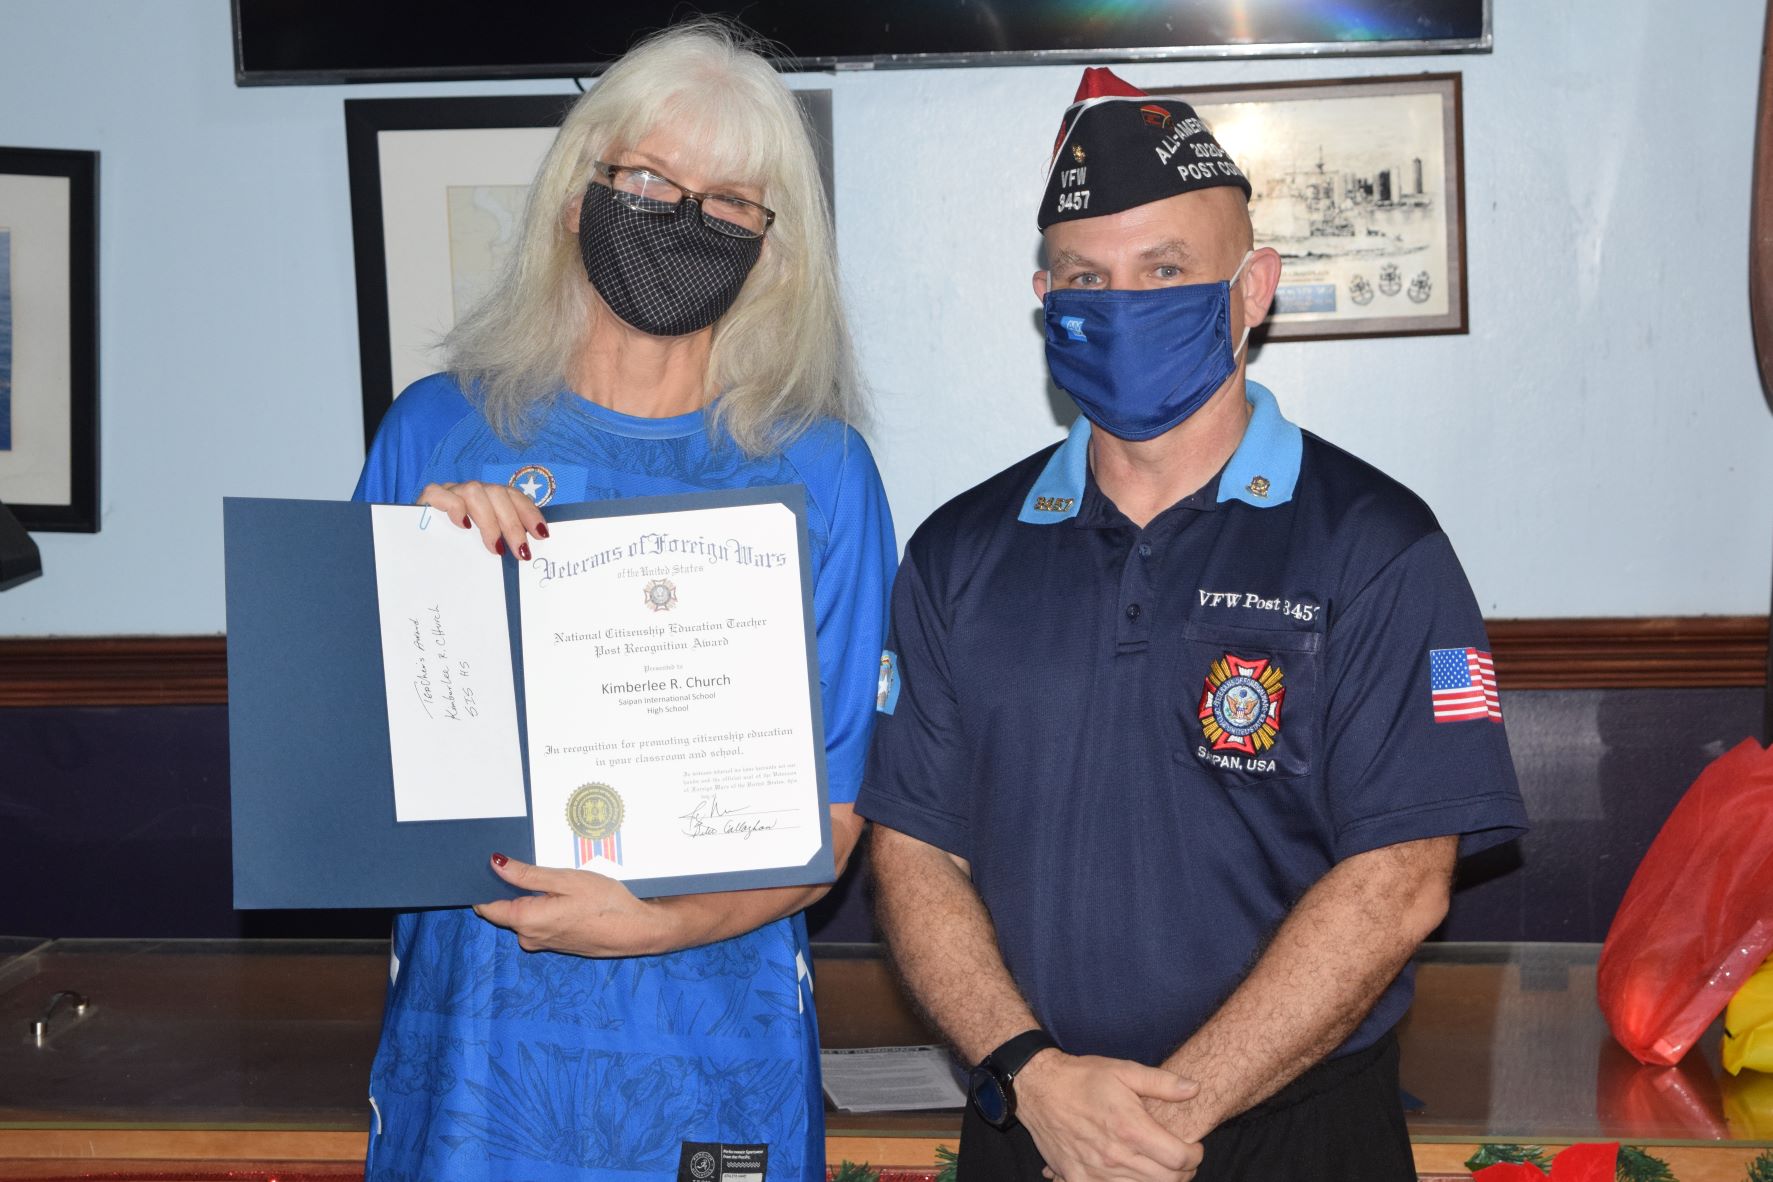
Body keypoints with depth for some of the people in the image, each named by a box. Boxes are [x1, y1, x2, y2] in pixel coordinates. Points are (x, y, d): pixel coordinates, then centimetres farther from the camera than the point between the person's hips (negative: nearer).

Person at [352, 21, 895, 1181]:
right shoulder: (440, 430, 1)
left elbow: (829, 823, -3)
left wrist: (657, 922, -19)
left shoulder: (818, 471, -3)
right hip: (468, 1034, 1)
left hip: (705, 1056, -1)